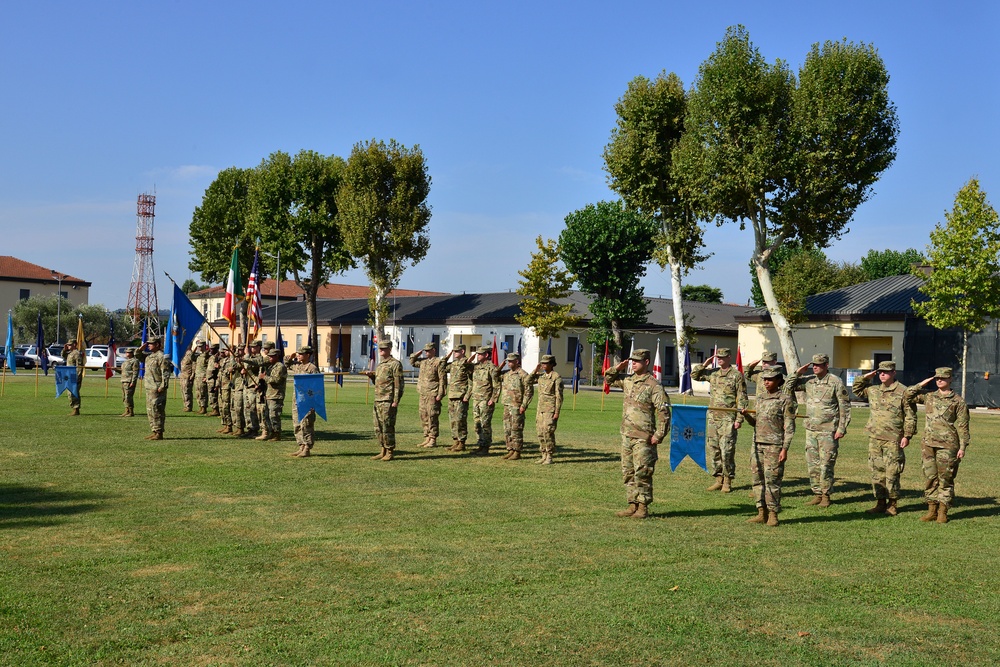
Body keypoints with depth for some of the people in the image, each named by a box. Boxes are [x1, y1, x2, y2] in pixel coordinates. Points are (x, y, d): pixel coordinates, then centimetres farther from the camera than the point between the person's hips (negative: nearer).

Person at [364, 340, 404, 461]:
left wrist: (396, 401, -18)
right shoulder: (380, 365, 21)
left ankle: (390, 452, 0)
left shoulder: (395, 364, -6)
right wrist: (371, 376, 10)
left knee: (387, 427, -7)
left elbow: (399, 384, -11)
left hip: (388, 401, -9)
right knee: (378, 428, 9)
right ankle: (383, 451, 16)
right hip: (377, 400, 9)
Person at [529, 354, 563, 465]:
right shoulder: (541, 375, 11)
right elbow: (529, 380, 13)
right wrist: (536, 369, 4)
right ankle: (544, 456, 14)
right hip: (540, 408, 8)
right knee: (540, 433, 7)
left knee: (548, 432, -11)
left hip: (550, 409, -7)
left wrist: (557, 412, -16)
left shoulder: (557, 377, -10)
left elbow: (559, 396, -12)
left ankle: (549, 457, -5)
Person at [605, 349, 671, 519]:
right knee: (628, 473, 11)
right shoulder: (628, 380, 11)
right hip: (627, 435, 8)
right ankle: (632, 505, 18)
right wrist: (618, 368, 9)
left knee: (642, 473, -5)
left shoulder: (654, 385, -11)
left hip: (643, 438, -8)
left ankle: (643, 507, 3)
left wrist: (659, 435, -17)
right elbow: (608, 379, 27)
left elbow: (664, 412, -13)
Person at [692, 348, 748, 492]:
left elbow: (742, 399, -6)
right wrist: (705, 364, 6)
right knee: (713, 450, 8)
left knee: (727, 451, -6)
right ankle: (718, 479, 16)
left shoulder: (737, 375, -4)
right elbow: (694, 375, 21)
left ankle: (727, 481, 4)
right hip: (712, 417, 6)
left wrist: (739, 419, -12)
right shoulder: (713, 373, 12)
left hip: (728, 418, -6)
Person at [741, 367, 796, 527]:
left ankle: (773, 515, 2)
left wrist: (785, 449, -14)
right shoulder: (761, 399, 16)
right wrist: (747, 415, 1)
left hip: (774, 445, -7)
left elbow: (789, 427, -8)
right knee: (757, 478, 6)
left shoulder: (785, 399, -4)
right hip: (757, 443, 7)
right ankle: (762, 513, 13)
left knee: (772, 479, -6)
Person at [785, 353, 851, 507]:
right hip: (811, 429, 5)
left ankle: (826, 495, 9)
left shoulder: (836, 382, -7)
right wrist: (797, 372, -1)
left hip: (828, 431, -5)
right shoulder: (808, 380, 7)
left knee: (826, 464, -2)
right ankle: (817, 494, 17)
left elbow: (845, 407, -5)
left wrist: (841, 428, -9)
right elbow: (789, 386, 12)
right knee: (812, 464, 8)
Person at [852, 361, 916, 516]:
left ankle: (892, 504, 7)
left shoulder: (903, 392, -5)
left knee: (892, 473, -2)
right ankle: (880, 502, 15)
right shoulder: (873, 390, 12)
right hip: (874, 439, 6)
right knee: (877, 472, 8)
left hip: (893, 439, -6)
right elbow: (856, 389, 28)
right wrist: (865, 378, 12)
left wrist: (907, 435, -10)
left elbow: (910, 416, -5)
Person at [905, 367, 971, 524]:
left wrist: (962, 447, -4)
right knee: (930, 478, 6)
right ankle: (932, 510, 12)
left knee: (945, 479, 0)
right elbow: (908, 395, 13)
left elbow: (962, 427, 0)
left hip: (947, 446, -4)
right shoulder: (928, 397, 11)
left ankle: (943, 512, 6)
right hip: (928, 444, 4)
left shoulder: (958, 401, 1)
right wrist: (923, 384, 7)